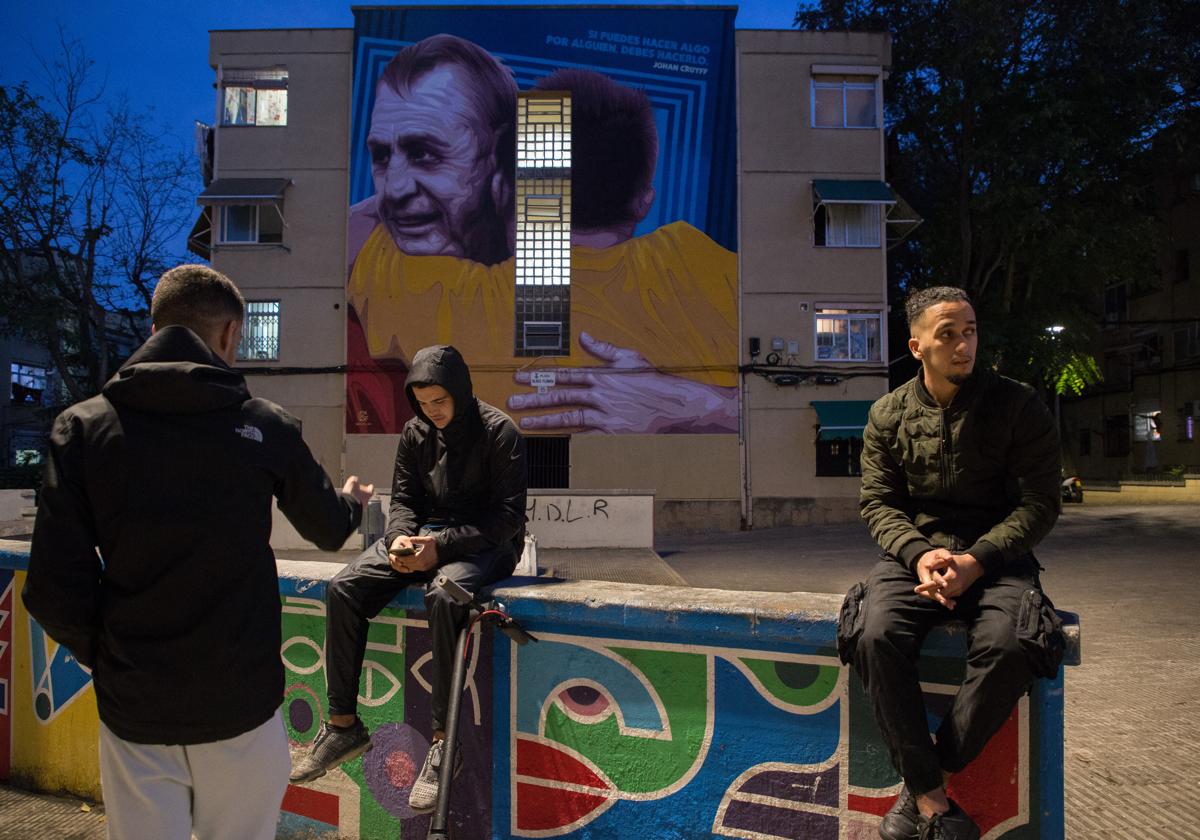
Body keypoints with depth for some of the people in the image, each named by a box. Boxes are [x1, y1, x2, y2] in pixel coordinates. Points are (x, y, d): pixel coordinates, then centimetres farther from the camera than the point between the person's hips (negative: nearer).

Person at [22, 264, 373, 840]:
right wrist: (352, 501, 32)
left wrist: (104, 656, 10)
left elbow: (54, 589, -9)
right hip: (240, 703, -1)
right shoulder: (265, 426, -7)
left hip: (133, 709, 1)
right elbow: (331, 530, 9)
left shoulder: (82, 428, -5)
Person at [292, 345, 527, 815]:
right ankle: (343, 724, -4)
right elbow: (403, 500, 11)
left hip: (484, 544, -6)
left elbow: (508, 516, -14)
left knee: (443, 597, -38)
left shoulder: (499, 432, -10)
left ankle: (443, 741, -28)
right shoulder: (415, 433, 8)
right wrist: (401, 539, -13)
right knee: (342, 589, -15)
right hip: (425, 535, 6)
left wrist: (443, 544, -24)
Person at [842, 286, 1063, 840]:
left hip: (995, 556, -1)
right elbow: (878, 501, 6)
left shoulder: (1018, 406, 0)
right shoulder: (888, 415, 6)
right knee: (875, 635, -30)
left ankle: (922, 784, -14)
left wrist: (976, 560, -17)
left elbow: (1039, 502, -2)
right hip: (915, 553, 2)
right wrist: (918, 554, -15)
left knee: (1009, 645, -33)